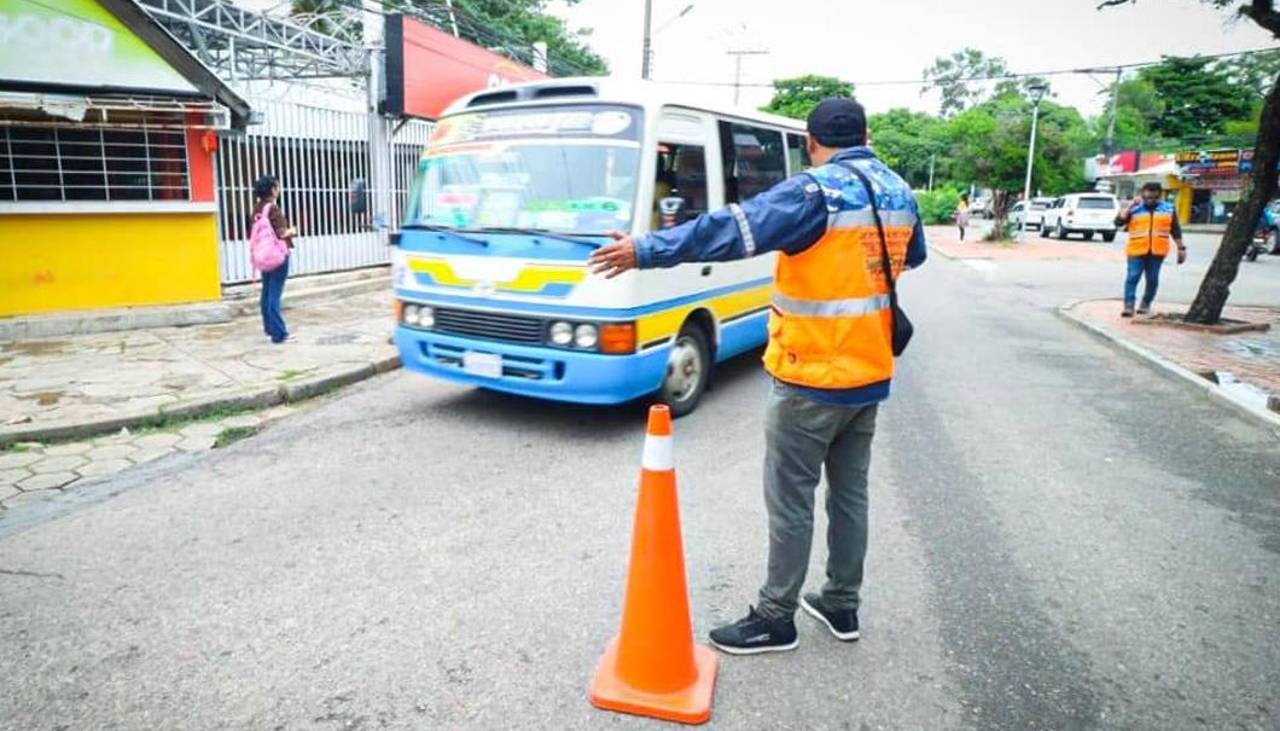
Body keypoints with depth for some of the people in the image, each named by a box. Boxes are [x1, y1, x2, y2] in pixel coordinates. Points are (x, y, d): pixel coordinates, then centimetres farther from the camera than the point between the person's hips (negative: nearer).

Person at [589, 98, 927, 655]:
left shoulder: (815, 192, -16)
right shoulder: (899, 193, 8)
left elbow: (732, 230, -27)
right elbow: (914, 255, 27)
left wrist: (646, 251, -26)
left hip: (812, 379, -8)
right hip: (869, 375, 8)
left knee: (790, 500, 3)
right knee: (850, 492, 17)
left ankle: (775, 619, 15)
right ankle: (842, 605, 31)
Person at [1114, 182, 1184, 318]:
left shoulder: (1168, 209, 10)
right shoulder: (1134, 209, 4)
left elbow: (1175, 230, 14)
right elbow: (1118, 222, -9)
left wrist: (1181, 248, 12)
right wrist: (1130, 205, -11)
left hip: (1157, 252, 2)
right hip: (1137, 251, -2)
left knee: (1152, 280, 8)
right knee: (1132, 277, -11)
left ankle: (1146, 304, 22)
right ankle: (1128, 306, -13)